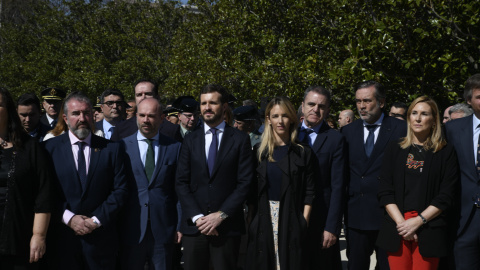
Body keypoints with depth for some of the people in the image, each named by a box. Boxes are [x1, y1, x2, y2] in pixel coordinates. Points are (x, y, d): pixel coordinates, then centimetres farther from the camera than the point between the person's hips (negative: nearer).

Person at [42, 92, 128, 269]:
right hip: (62, 239, 0)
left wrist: (97, 219, -8)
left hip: (101, 240, 0)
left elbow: (120, 190, 0)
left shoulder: (113, 149, 4)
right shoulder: (50, 148, 3)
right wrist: (68, 218, -11)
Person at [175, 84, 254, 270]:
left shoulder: (240, 140, 3)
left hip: (227, 227, -2)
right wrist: (196, 217, -7)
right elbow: (181, 183, 5)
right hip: (194, 226, 2)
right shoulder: (190, 141, 10)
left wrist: (221, 215, -11)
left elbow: (245, 182, -3)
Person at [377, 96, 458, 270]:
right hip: (397, 229, 2)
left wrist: (418, 221, -11)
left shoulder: (446, 152, 6)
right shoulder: (394, 149, 11)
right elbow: (385, 192, 5)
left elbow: (446, 196, -1)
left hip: (429, 230, -1)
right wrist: (401, 222, -8)